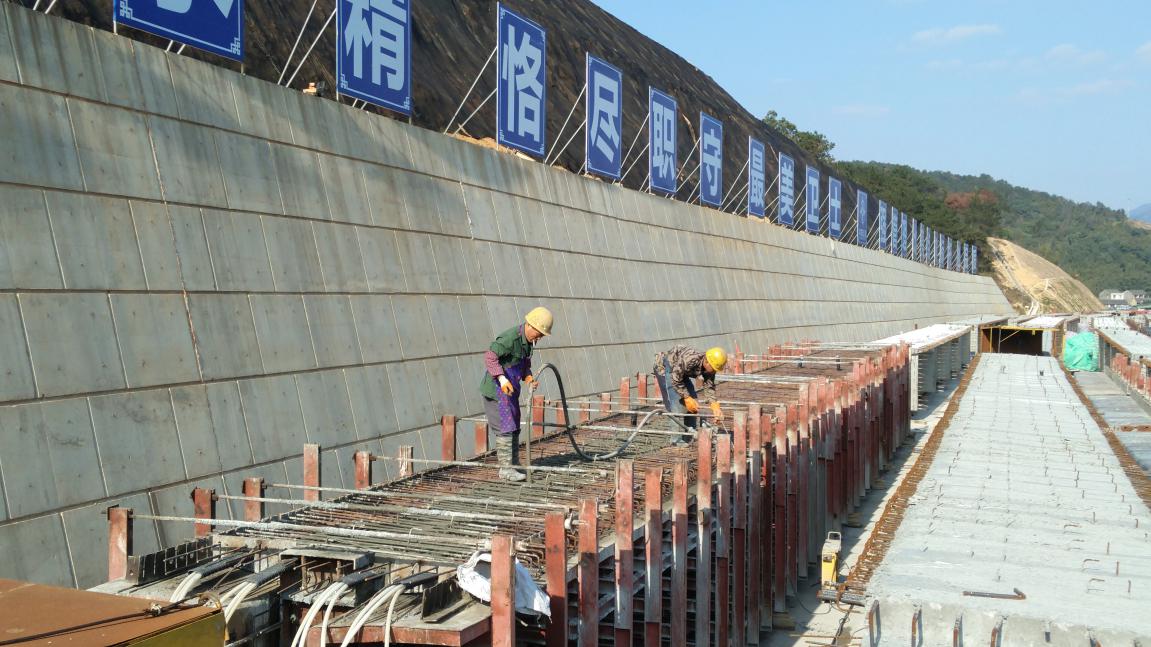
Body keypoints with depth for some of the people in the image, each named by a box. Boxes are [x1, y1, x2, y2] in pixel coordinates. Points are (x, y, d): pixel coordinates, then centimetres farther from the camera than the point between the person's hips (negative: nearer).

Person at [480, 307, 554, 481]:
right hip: (496, 389, -10)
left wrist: (528, 377, -2)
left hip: (510, 390, 10)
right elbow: (490, 356, -33)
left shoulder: (527, 340, 7)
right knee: (506, 428, -8)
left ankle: (514, 465, 22)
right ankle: (505, 468, -2)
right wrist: (502, 379, -41)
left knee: (514, 429, 14)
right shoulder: (510, 338, -23)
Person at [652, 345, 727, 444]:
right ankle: (677, 441, -14)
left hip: (681, 372, 8)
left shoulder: (710, 369, -16)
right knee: (677, 404, -19)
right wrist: (687, 398, -28)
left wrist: (715, 406, -24)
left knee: (693, 403, 1)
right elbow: (675, 380, -31)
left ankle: (688, 438, 11)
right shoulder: (689, 359, -39)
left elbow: (709, 388, -10)